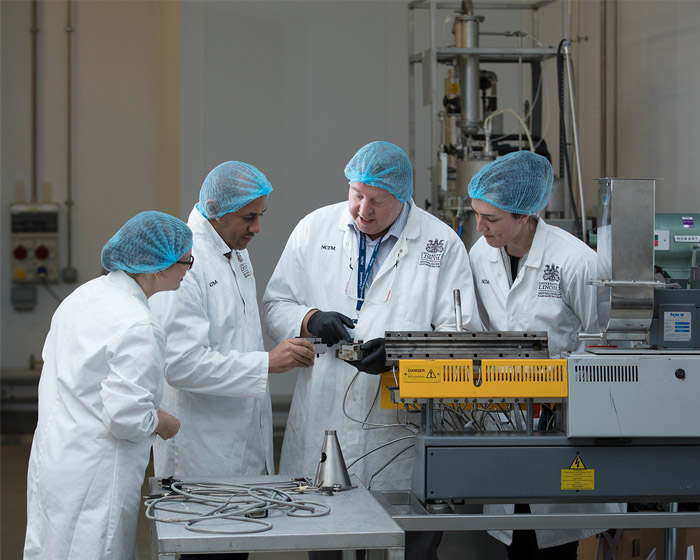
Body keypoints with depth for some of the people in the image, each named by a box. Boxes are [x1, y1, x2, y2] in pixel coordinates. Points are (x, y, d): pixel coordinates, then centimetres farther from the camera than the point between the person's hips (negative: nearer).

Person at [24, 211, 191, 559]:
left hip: (53, 459, 9)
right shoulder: (136, 327, -21)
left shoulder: (83, 296, 8)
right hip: (92, 476, -9)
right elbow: (126, 416, -24)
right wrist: (163, 424, -3)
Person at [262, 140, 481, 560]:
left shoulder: (443, 244, 0)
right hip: (325, 428, 2)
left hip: (403, 431, -2)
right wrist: (310, 320, -11)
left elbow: (460, 332, -3)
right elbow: (276, 306, 11)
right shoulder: (315, 229, 8)